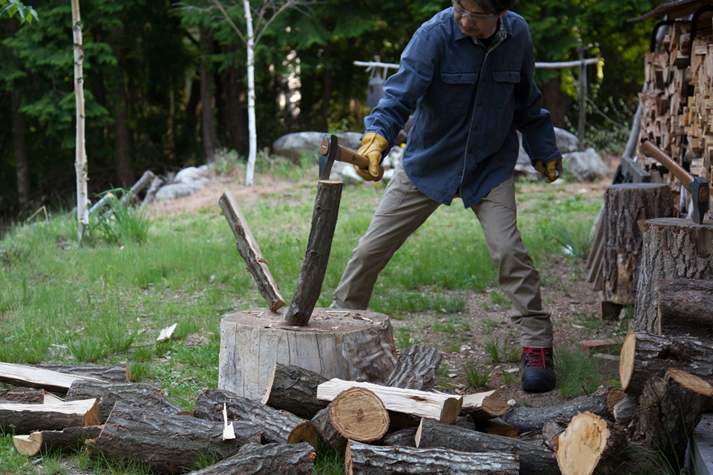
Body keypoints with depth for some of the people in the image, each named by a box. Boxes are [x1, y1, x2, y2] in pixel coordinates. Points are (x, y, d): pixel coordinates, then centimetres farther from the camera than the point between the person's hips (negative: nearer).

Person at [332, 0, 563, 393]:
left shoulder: (518, 35, -7)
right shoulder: (434, 35, -20)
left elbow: (526, 102, 9)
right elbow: (401, 92, -31)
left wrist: (545, 151, 15)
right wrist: (376, 136, -48)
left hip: (490, 167, 1)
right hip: (428, 164, -1)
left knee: (507, 249, -19)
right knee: (370, 250, 2)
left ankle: (536, 346, -4)